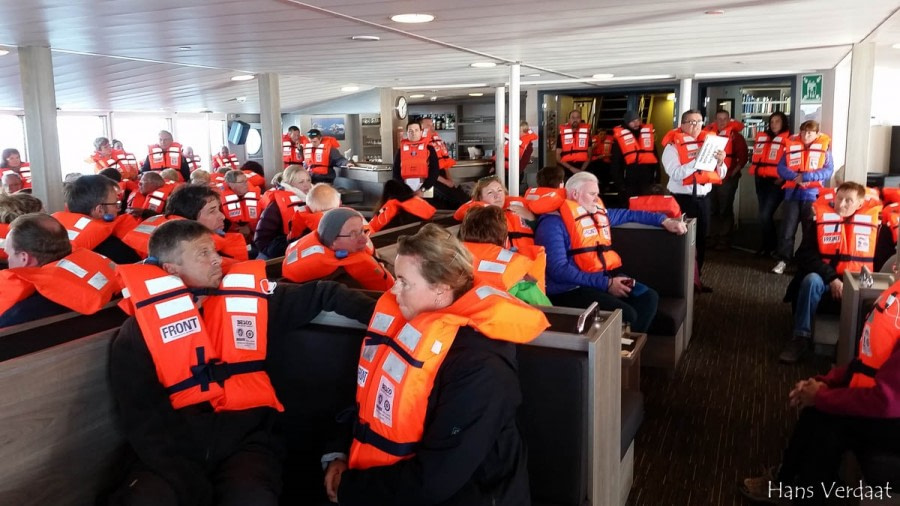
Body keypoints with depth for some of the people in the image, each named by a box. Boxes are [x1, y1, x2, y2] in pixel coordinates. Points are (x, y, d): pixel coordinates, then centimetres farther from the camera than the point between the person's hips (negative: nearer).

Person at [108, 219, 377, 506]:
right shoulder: (137, 332, 3)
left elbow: (320, 294, 14)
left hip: (246, 435, 1)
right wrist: (187, 479, -16)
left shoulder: (245, 295, 8)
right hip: (177, 444, -1)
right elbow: (141, 416, -4)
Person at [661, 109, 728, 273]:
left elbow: (721, 175, 10)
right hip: (682, 199, -6)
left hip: (703, 198, 6)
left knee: (701, 240, 12)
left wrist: (720, 162, -9)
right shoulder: (673, 145, -5)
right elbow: (675, 174, -20)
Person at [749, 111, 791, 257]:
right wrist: (755, 170, 11)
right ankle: (767, 244, 27)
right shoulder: (761, 137, 13)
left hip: (776, 182, -7)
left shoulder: (788, 139, -6)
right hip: (761, 180, 7)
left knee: (765, 215, -10)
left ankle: (771, 246, 8)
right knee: (764, 214, 13)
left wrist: (783, 177, -18)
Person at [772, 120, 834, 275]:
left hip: (812, 195, -1)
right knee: (787, 229, 1)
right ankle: (783, 260, 9)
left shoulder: (824, 147, 2)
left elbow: (828, 171, -5)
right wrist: (796, 177, -15)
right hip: (792, 194, 1)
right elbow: (781, 168, 1)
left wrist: (806, 177, -17)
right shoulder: (791, 145, 6)